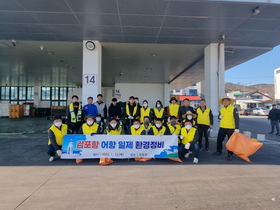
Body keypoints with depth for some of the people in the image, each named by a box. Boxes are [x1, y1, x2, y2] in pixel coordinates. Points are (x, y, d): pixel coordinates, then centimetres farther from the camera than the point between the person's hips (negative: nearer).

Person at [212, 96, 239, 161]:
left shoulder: (233, 109, -7)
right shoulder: (221, 109, 9)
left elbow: (237, 119, -10)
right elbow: (219, 116, 21)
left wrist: (237, 128, -17)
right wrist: (219, 117, -4)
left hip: (231, 128, -5)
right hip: (222, 128, 5)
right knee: (219, 140, 13)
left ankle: (230, 154, 16)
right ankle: (219, 151, 31)